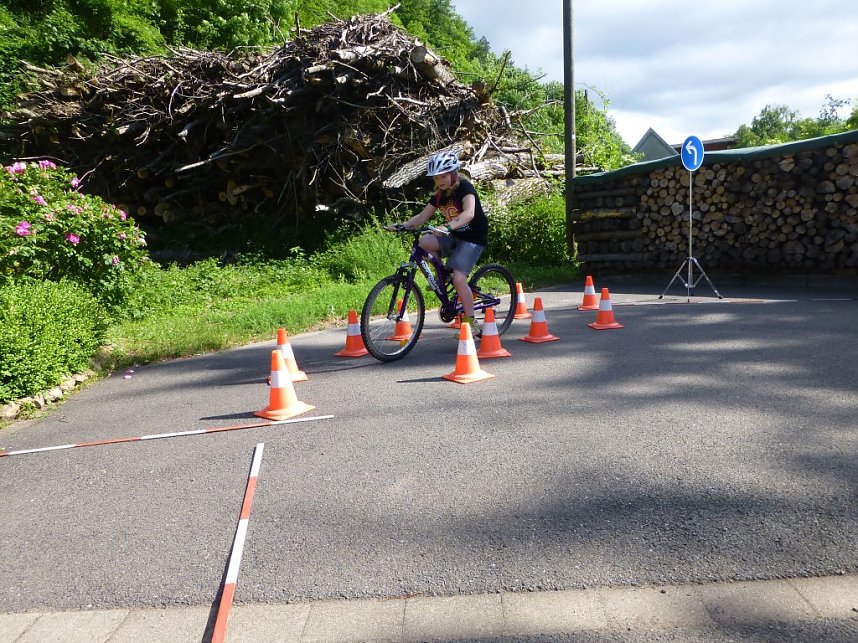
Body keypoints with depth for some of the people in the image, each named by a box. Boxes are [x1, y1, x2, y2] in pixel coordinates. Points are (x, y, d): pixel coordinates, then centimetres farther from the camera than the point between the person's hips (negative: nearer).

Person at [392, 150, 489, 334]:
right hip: (454, 237, 7)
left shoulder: (465, 188, -18)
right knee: (424, 242, -20)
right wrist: (401, 225, -12)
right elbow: (422, 217, 5)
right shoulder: (439, 195, 4)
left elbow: (469, 213, -36)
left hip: (473, 239, -7)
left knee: (458, 279, -22)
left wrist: (448, 227, -52)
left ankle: (471, 324, -11)